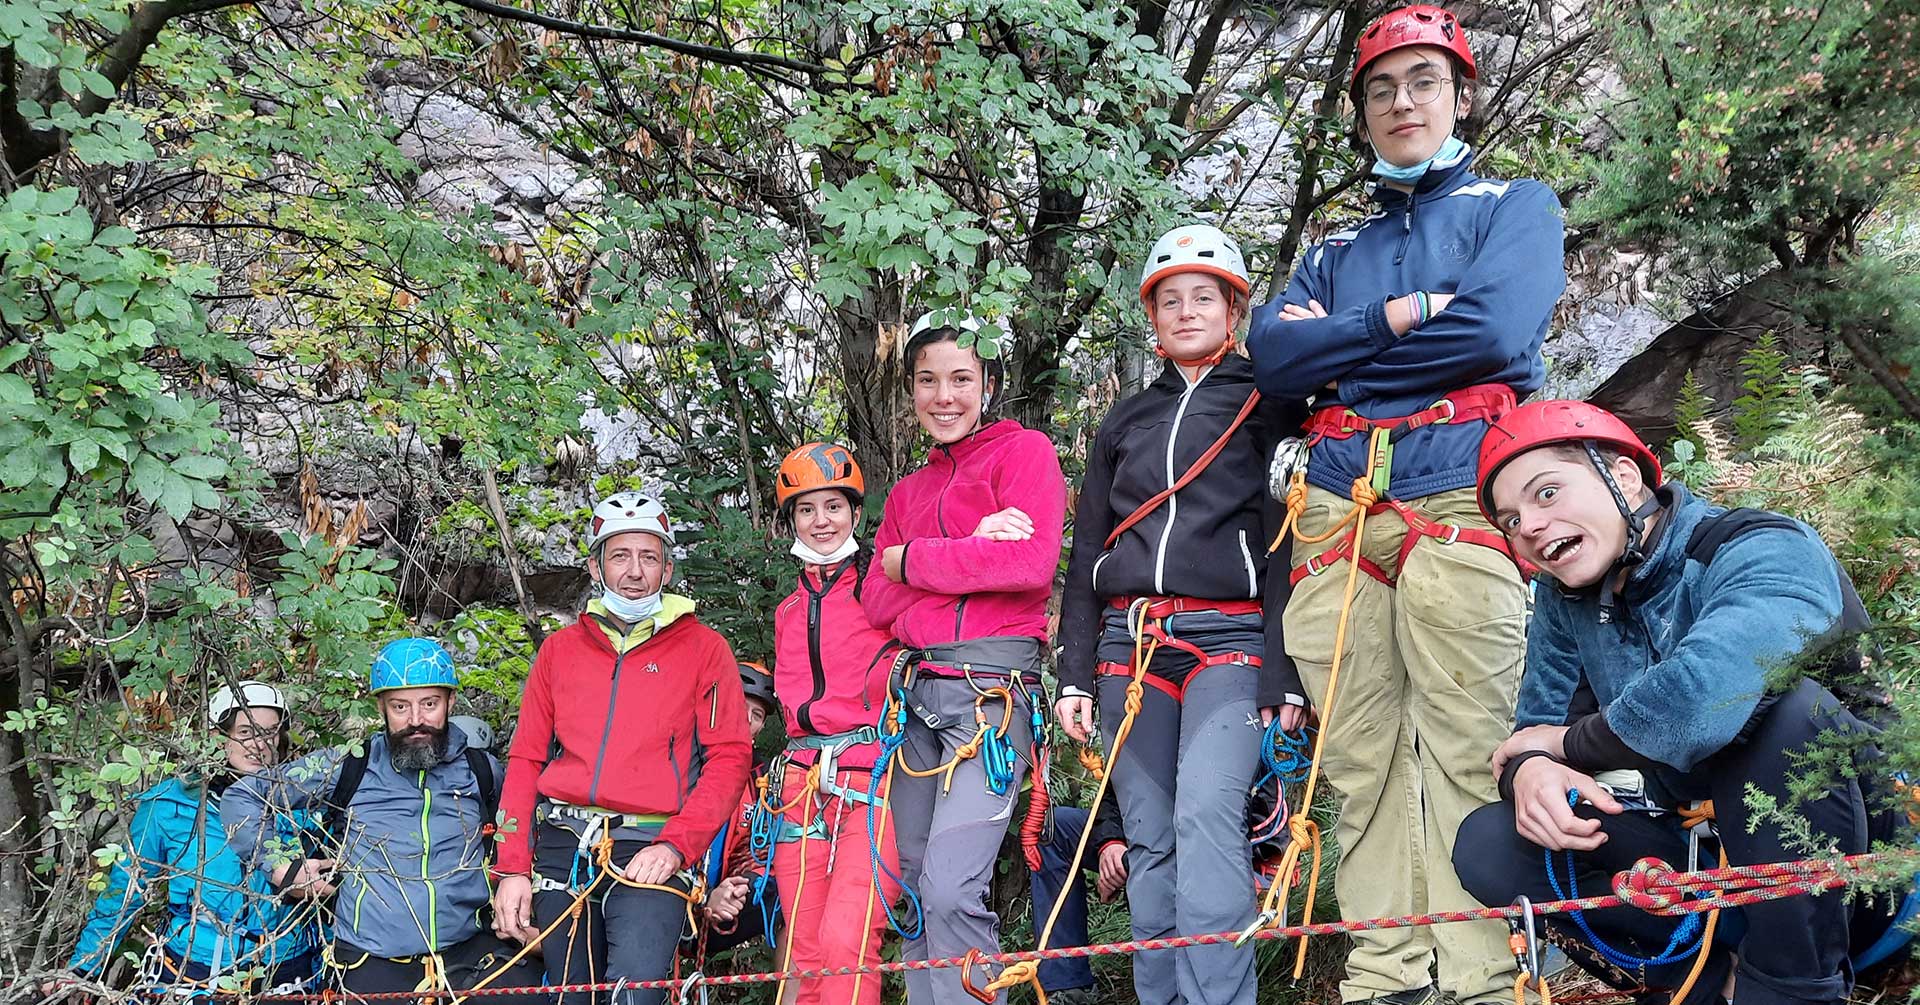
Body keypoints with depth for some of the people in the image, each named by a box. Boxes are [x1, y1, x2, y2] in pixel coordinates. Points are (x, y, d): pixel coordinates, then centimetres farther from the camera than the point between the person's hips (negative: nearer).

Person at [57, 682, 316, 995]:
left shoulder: (301, 805, -4)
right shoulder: (170, 804, -6)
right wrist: (82, 969, 3)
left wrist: (320, 981, 8)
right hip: (185, 978, 0)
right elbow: (124, 890, 4)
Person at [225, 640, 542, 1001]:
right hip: (373, 959, 0)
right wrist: (282, 866, 3)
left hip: (469, 949, 0)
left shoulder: (482, 770, 10)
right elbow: (241, 796, 11)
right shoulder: (348, 766, 6)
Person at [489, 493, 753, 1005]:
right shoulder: (560, 649, 15)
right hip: (562, 847, 4)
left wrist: (674, 846, -13)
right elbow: (525, 760, 12)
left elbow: (729, 757, -1)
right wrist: (512, 868, 3)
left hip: (650, 851, -3)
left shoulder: (703, 648, 5)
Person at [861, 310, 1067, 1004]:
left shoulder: (1023, 451, 3)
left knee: (950, 889, -16)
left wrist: (911, 560, -5)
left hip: (992, 686, -7)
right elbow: (876, 603, 7)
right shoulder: (908, 491, 21)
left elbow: (1031, 564, -14)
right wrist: (969, 551, -9)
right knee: (912, 888, 9)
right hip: (918, 691, 7)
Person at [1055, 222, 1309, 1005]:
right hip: (1129, 642, 4)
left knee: (1206, 815, -21)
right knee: (1149, 842, 3)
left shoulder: (1269, 405, 8)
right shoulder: (1124, 423, 20)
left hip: (1228, 638, -4)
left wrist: (1289, 673, -10)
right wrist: (1074, 673, 9)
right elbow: (1086, 555, 18)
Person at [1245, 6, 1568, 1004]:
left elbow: (1496, 330, -5)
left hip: (1459, 502, -3)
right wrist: (1401, 316, -1)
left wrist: (1335, 348, 3)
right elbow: (1271, 359, 9)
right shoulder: (1335, 250, 28)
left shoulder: (1515, 205, 17)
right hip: (1338, 512, 4)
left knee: (1465, 760, -9)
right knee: (1364, 768, -1)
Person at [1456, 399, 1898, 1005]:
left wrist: (1572, 742, -24)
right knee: (1487, 844, -13)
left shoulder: (1766, 552, -22)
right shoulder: (1565, 598, 0)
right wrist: (1527, 770, -25)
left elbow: (1708, 693, -42)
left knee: (1774, 703, -35)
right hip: (1698, 847, 6)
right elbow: (1538, 726, 1)